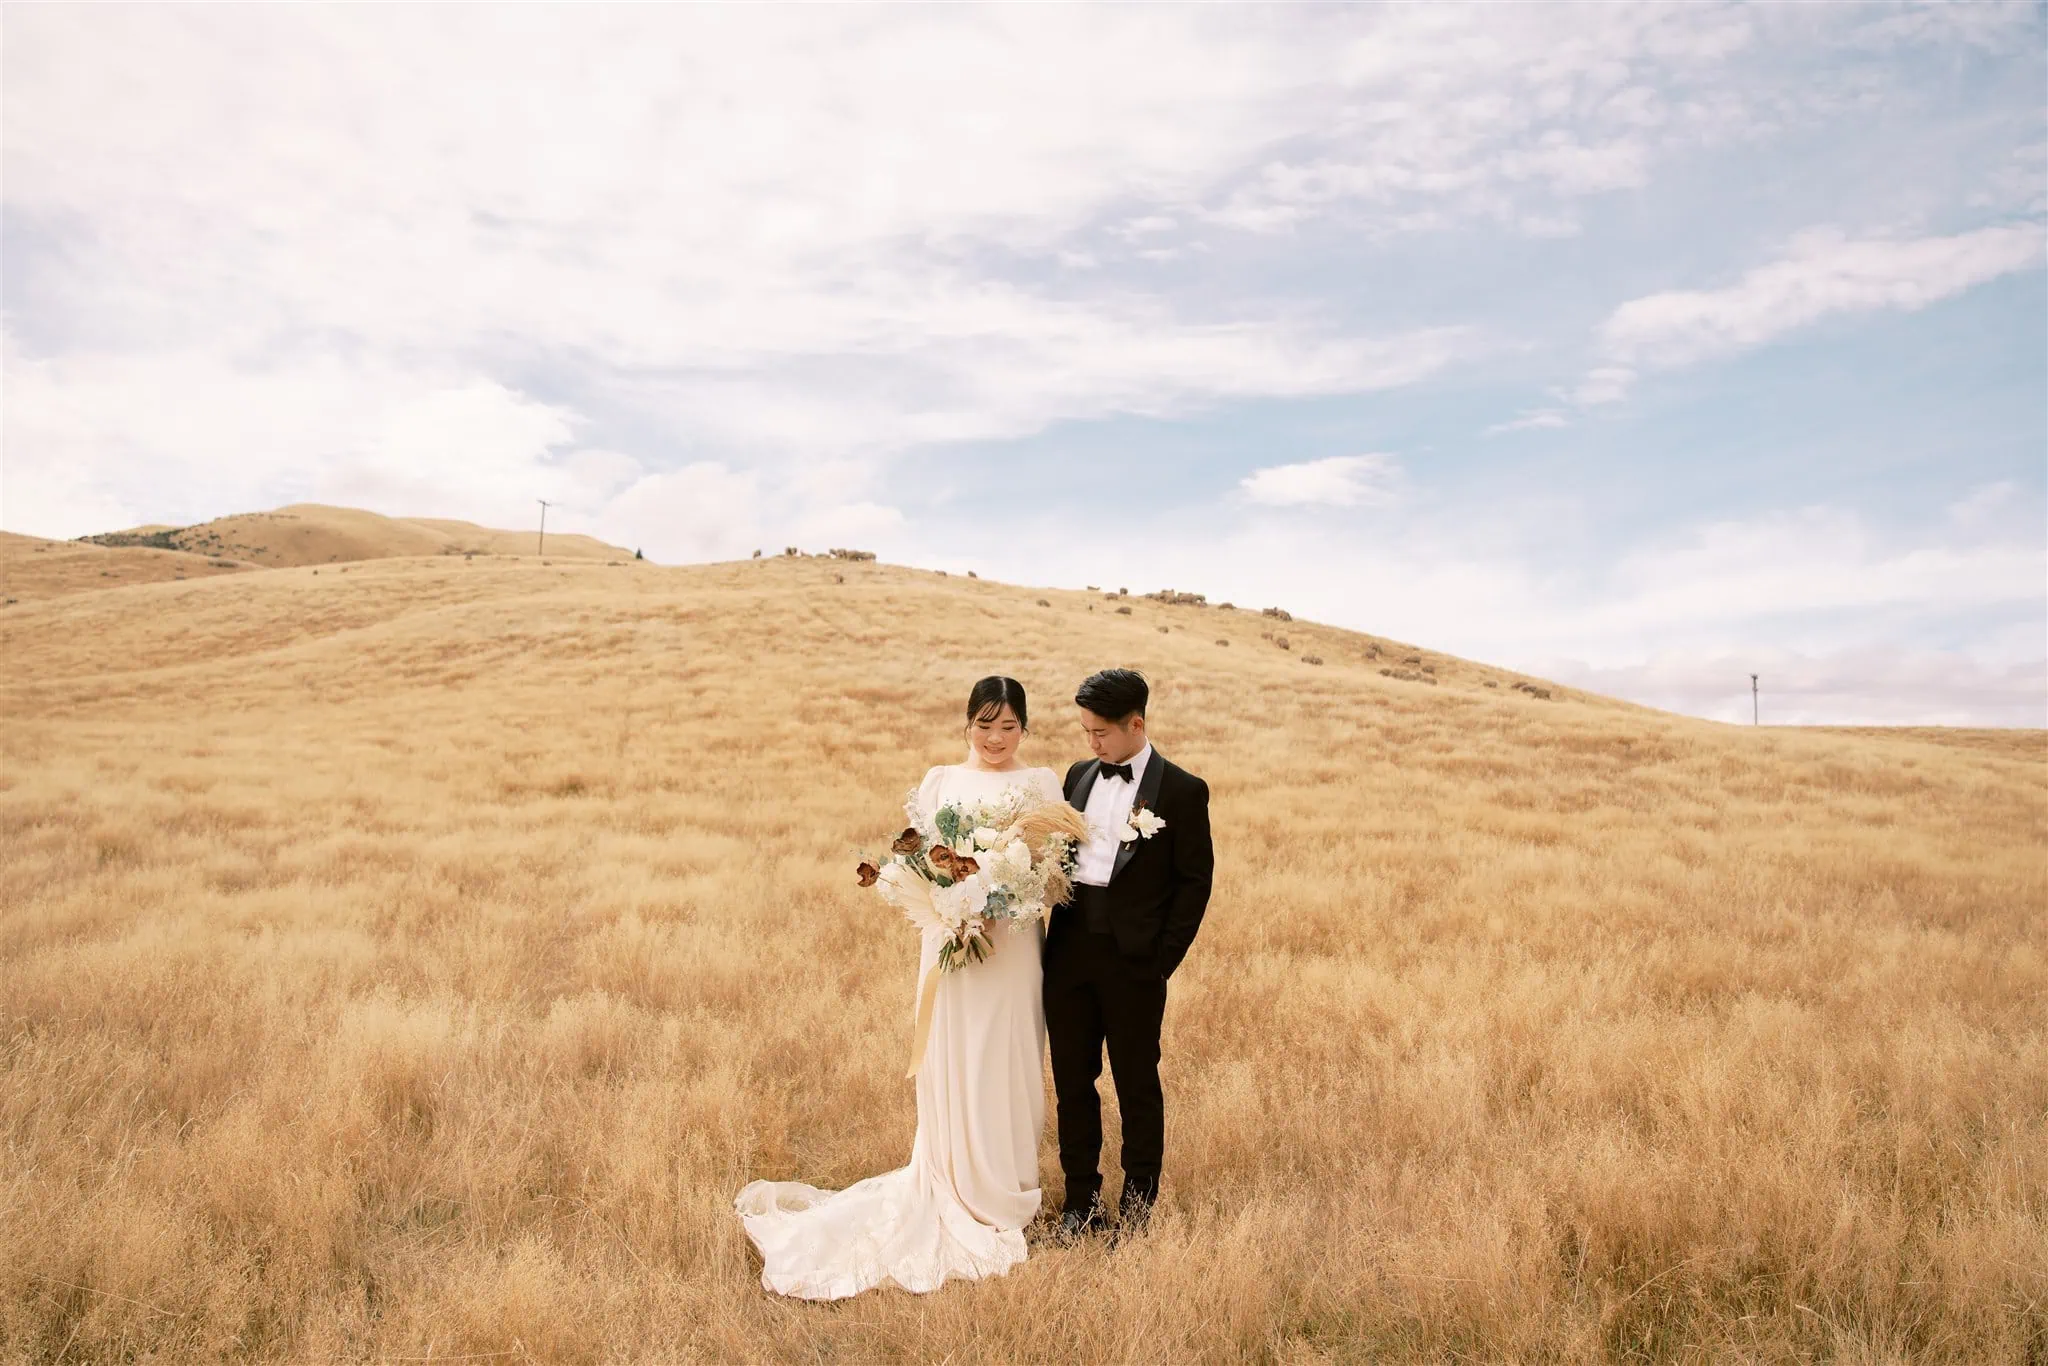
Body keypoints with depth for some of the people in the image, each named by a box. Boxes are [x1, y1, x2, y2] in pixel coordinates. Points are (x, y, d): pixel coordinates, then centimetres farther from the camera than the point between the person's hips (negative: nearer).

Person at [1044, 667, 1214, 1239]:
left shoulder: (1183, 790, -6)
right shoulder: (1079, 775, 11)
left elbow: (1196, 878, -6)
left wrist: (1163, 959, -10)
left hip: (1133, 960, -5)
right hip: (1069, 952, 5)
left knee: (1137, 1086, 9)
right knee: (1072, 1081, 13)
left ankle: (1136, 1209, 24)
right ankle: (1080, 1201, 27)